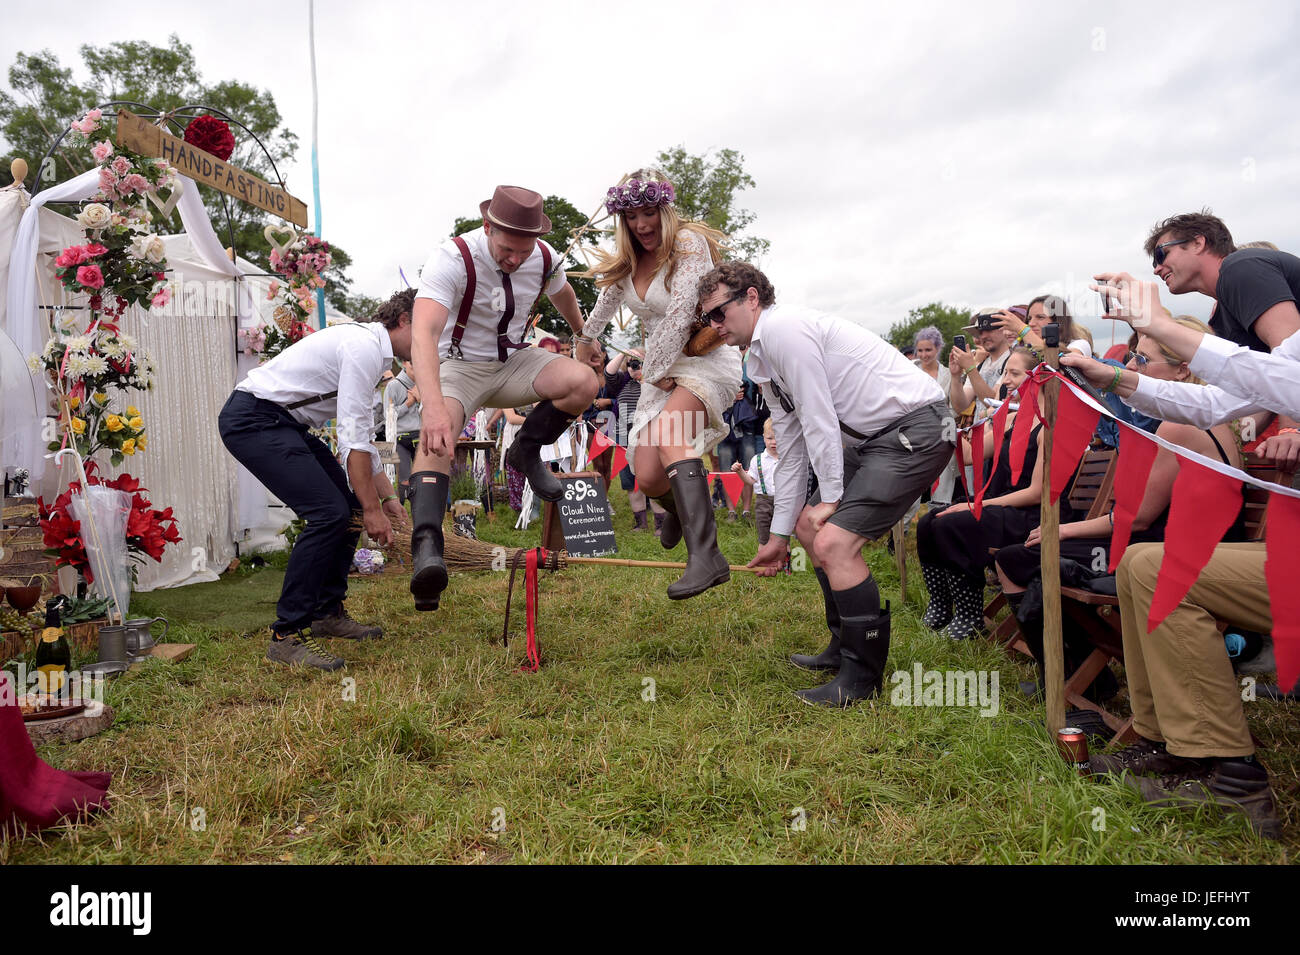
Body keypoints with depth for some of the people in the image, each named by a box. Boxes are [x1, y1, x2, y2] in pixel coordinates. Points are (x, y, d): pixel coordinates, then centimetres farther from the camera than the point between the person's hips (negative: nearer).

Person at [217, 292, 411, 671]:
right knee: (329, 513, -19)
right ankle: (287, 634, -12)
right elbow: (353, 440, -22)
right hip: (252, 418, -11)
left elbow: (364, 439, 19)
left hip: (283, 422, 11)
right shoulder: (365, 345, -17)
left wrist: (388, 497, 17)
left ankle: (327, 612, 19)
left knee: (349, 509, 8)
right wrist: (372, 509, -19)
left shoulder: (371, 350, 15)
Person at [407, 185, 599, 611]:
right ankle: (426, 545, -44)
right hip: (458, 366, -5)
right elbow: (423, 334, -41)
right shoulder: (452, 260, -26)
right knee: (437, 434, -35)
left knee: (583, 382, -21)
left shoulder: (545, 259, -9)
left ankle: (526, 452, 2)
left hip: (513, 362, 5)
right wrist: (434, 405, -57)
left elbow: (563, 295, 18)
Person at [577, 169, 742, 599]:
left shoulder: (688, 243, -10)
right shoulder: (626, 257, 11)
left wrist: (654, 372, -11)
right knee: (649, 478, -7)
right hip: (661, 368, 6)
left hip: (708, 359, -6)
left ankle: (705, 555, -45)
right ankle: (682, 508, 33)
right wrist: (586, 337, 46)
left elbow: (680, 314, -18)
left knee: (666, 431, -36)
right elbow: (610, 295, 32)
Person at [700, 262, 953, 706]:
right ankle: (845, 646, 29)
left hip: (916, 425, -11)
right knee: (808, 524, 16)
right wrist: (779, 535, 19)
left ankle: (863, 674, 0)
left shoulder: (783, 328, -14)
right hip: (873, 436, 11)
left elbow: (819, 419, -17)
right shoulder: (761, 362, 15)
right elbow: (792, 450, 18)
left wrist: (831, 498, -8)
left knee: (832, 541, -17)